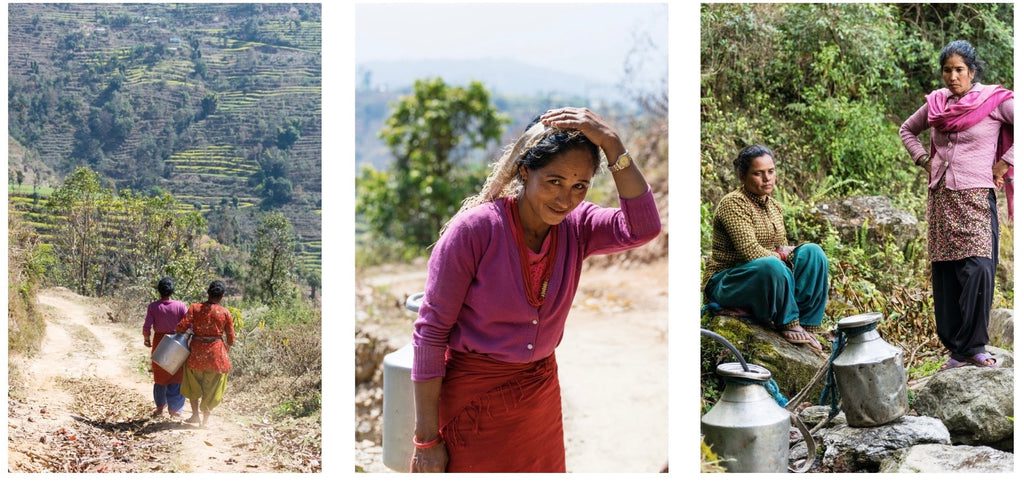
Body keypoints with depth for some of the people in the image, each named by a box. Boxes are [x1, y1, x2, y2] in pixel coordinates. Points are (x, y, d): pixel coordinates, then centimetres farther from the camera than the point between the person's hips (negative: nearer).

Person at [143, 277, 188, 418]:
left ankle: (160, 407, 25)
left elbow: (146, 327, -11)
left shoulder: (153, 306, -9)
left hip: (159, 344, 1)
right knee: (175, 376, 10)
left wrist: (146, 339, 8)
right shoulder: (180, 306, -11)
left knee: (159, 376, 17)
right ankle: (174, 408, 11)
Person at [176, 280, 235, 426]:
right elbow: (231, 338, -1)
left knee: (193, 384, 22)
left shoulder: (195, 308, -7)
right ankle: (206, 417, 18)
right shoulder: (225, 313, -7)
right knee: (212, 387, 14)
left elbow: (181, 327, -14)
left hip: (196, 351, 1)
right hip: (216, 352, -1)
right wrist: (227, 349, 19)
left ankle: (195, 414, 23)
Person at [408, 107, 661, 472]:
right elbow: (430, 332, -16)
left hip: (541, 391, 5)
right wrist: (427, 440, -16)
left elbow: (643, 228, -22)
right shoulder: (474, 229, -19)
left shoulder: (577, 226, -5)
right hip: (474, 399, -5)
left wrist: (612, 144, -25)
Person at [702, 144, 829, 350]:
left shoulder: (774, 206, 12)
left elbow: (782, 249, 16)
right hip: (725, 285, -8)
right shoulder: (733, 203, -14)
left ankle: (806, 325, -13)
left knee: (812, 252, -9)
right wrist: (779, 256, -8)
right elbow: (750, 252, -24)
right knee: (772, 266, -38)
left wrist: (786, 251, -7)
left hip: (767, 280, 8)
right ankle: (788, 324, -16)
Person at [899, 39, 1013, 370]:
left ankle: (973, 347, -8)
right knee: (944, 272, 4)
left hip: (976, 196, -5)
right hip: (940, 197, 5)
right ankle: (956, 349, 12)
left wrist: (1003, 164, -10)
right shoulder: (936, 103, 12)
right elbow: (907, 130, 27)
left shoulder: (994, 100, -2)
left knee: (978, 268, -18)